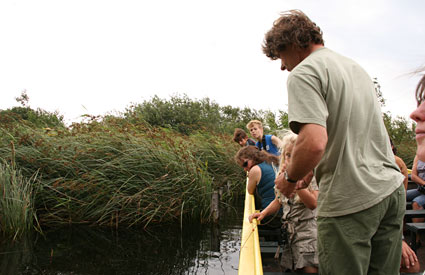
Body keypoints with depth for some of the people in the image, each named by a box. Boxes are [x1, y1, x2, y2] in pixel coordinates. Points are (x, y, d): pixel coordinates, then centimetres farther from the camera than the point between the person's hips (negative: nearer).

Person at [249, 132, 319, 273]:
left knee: (309, 269, -10)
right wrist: (263, 213, 2)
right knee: (288, 270, 7)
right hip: (289, 233, 5)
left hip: (307, 231, -5)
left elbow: (313, 203, -21)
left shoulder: (311, 174, -8)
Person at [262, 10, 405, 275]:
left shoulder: (304, 72, -10)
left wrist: (289, 178, -6)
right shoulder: (356, 66, 18)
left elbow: (314, 143, -25)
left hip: (350, 200, -8)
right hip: (392, 189, 9)